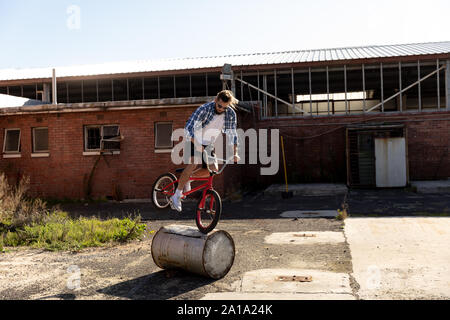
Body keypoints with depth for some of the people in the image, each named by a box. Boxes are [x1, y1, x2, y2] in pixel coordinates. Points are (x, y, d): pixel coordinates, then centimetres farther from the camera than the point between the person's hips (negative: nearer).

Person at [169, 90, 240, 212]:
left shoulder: (231, 114, -12)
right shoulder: (204, 109, -26)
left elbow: (232, 134, -7)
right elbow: (188, 128, -32)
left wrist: (235, 153, -19)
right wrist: (198, 145, -45)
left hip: (208, 144, 5)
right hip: (194, 140, -5)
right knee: (193, 163, -28)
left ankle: (188, 177, 20)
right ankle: (177, 195, -20)